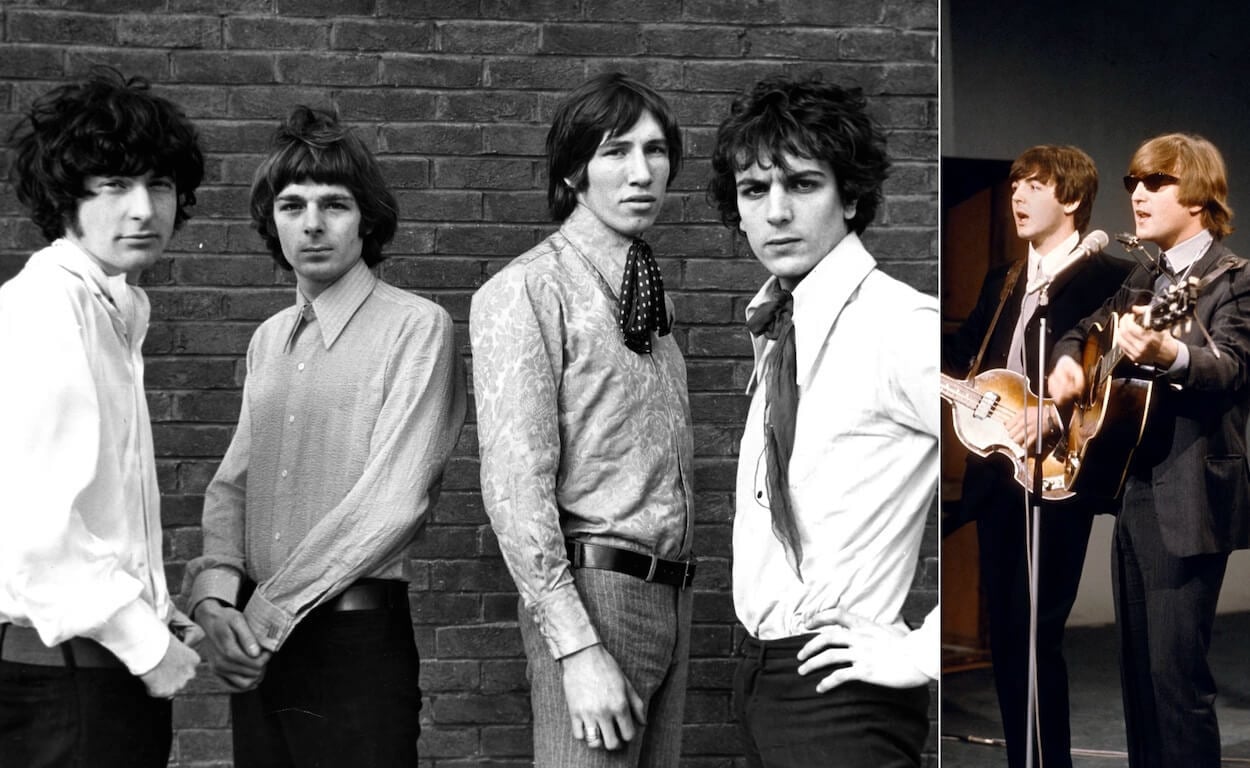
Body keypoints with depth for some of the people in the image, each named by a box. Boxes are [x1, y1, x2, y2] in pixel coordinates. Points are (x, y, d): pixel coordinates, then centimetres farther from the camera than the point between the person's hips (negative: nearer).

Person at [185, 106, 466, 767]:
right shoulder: (268, 340, 13)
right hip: (256, 647, 6)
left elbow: (394, 502, -15)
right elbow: (230, 486, 11)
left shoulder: (416, 326, -8)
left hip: (357, 639, -5)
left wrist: (272, 610, -13)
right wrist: (214, 596, -7)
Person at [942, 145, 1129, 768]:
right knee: (1003, 634, 11)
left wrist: (1057, 409, -23)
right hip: (995, 476, 8)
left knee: (1036, 634, -10)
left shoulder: (1108, 276, -4)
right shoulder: (1002, 282, 19)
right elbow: (961, 354, 19)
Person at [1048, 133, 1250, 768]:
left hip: (1187, 502, -8)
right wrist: (1067, 360, 3)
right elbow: (1086, 329, 28)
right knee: (1138, 669, 14)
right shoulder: (1143, 280, 15)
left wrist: (1168, 354, -48)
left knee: (1176, 674, -8)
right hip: (1134, 496, 8)